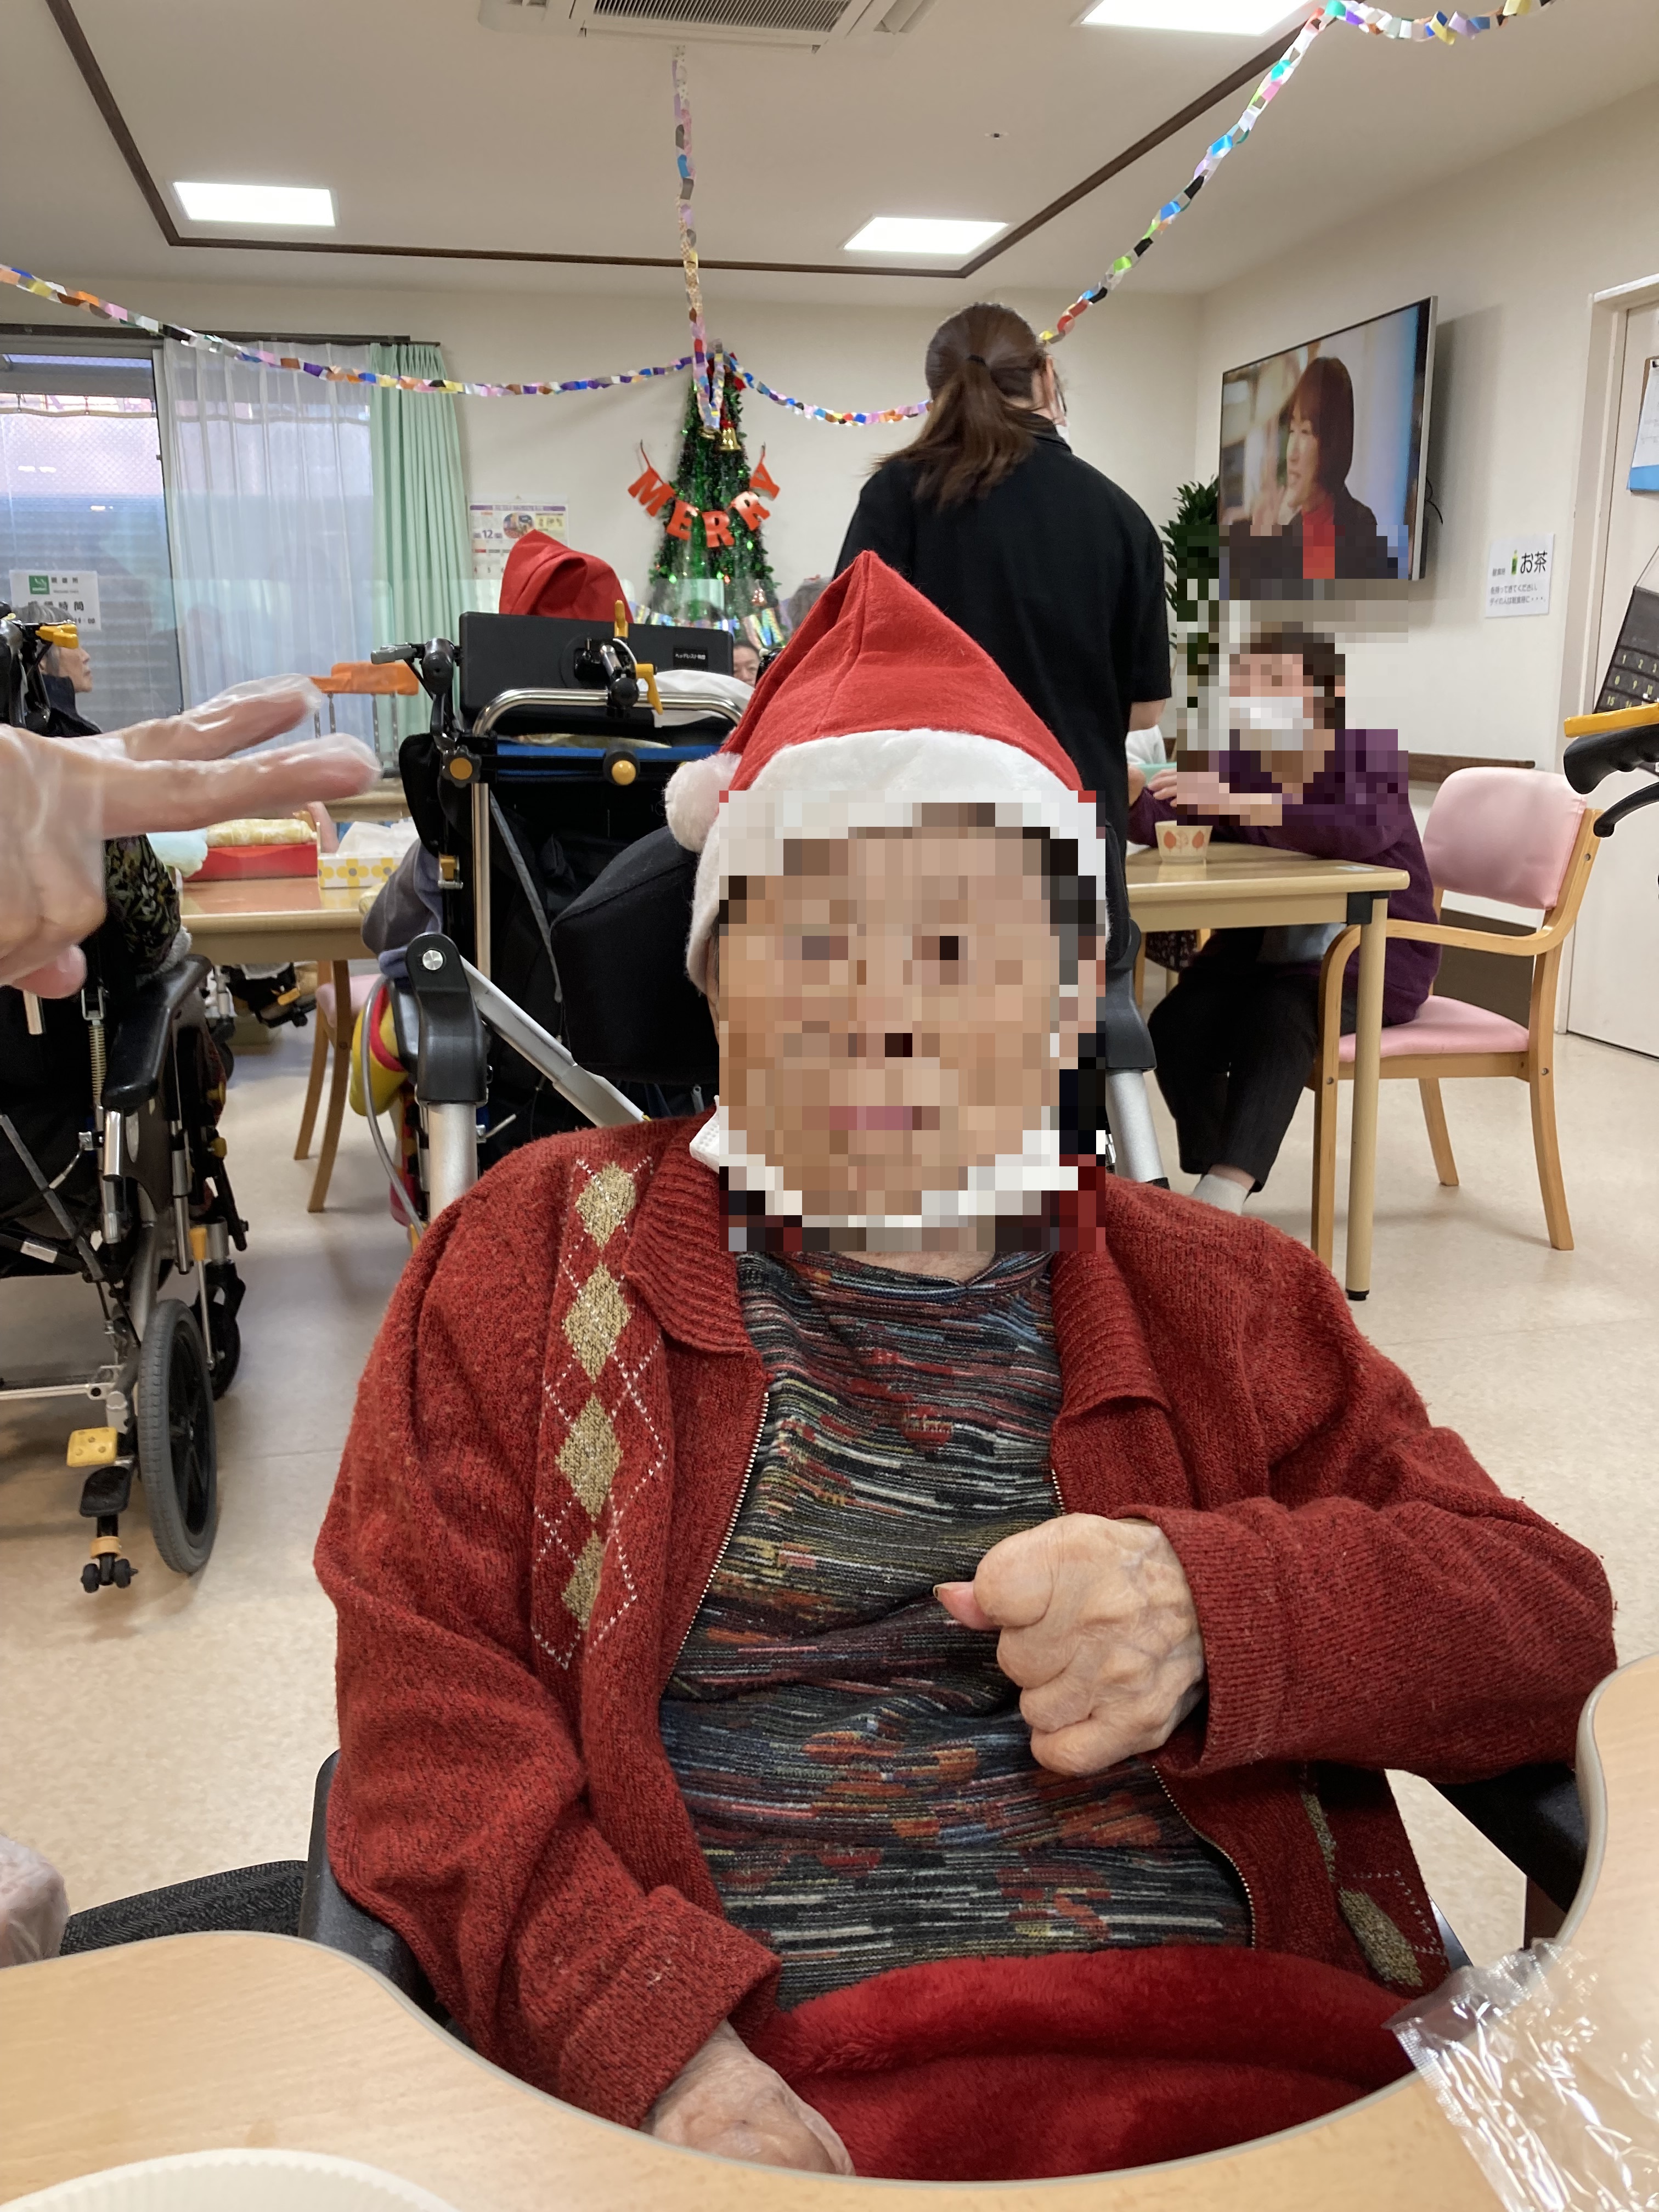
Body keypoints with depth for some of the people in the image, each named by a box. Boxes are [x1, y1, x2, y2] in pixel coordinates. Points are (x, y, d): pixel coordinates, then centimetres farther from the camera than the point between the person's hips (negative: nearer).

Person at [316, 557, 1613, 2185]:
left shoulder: (1220, 1300, 14)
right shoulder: (544, 1248, 8)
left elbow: (1547, 1617, 10)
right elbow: (423, 1699, 0)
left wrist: (1212, 1612, -10)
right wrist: (644, 2034, -16)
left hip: (1248, 2076, 3)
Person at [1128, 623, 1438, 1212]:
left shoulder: (1369, 751, -9)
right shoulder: (1242, 756, 6)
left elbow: (1364, 830, -31)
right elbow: (1159, 824, -1)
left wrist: (1235, 801, -36)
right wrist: (1129, 793, -26)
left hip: (1370, 954, -5)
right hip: (1261, 946, 5)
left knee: (1274, 1019, -34)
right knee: (1176, 1026, -21)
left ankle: (1218, 1202, -38)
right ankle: (1221, 1192, -11)